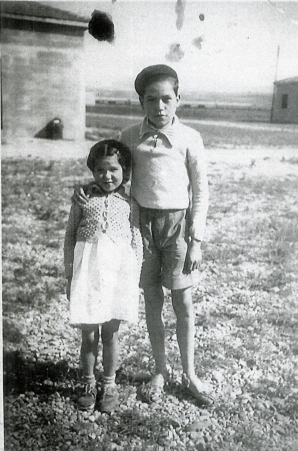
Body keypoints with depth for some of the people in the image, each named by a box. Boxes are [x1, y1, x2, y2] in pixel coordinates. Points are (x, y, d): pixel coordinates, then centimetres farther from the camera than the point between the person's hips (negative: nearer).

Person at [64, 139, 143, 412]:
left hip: (118, 269, 0)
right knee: (88, 333, 7)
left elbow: (136, 243, 7)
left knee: (110, 333, 9)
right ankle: (89, 384, 27)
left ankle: (109, 385, 27)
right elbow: (71, 235, 7)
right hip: (87, 267, 0)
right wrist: (69, 273, 4)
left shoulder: (129, 204, 5)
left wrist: (135, 281, 3)